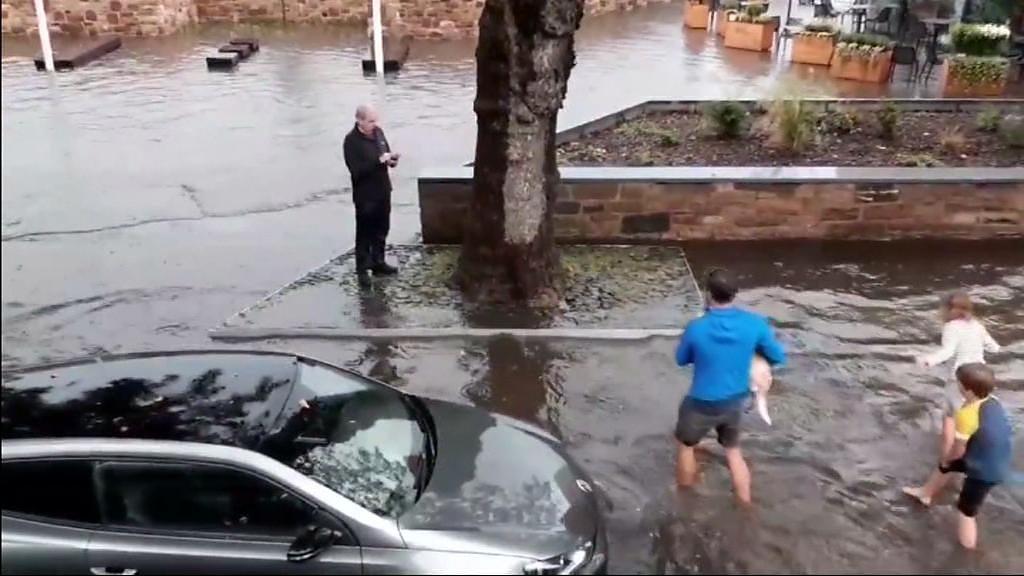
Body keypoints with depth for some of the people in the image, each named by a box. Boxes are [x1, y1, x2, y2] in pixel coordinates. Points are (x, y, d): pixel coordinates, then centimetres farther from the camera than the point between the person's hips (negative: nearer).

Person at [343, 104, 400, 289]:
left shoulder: (378, 132, 3)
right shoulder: (351, 140, -18)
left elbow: (385, 153, 16)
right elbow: (356, 170, -25)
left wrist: (392, 159, -8)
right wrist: (379, 161, -29)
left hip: (383, 191, 7)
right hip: (365, 195, -7)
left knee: (381, 230, 18)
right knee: (364, 234, 2)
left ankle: (378, 263, 33)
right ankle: (362, 271, 11)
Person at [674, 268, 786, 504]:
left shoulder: (696, 328, -25)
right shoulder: (754, 324, -17)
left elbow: (681, 360, -5)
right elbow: (779, 357, -2)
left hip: (702, 404, -3)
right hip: (735, 401, 3)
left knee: (686, 445, 24)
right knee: (734, 451, 26)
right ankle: (745, 505, 36)